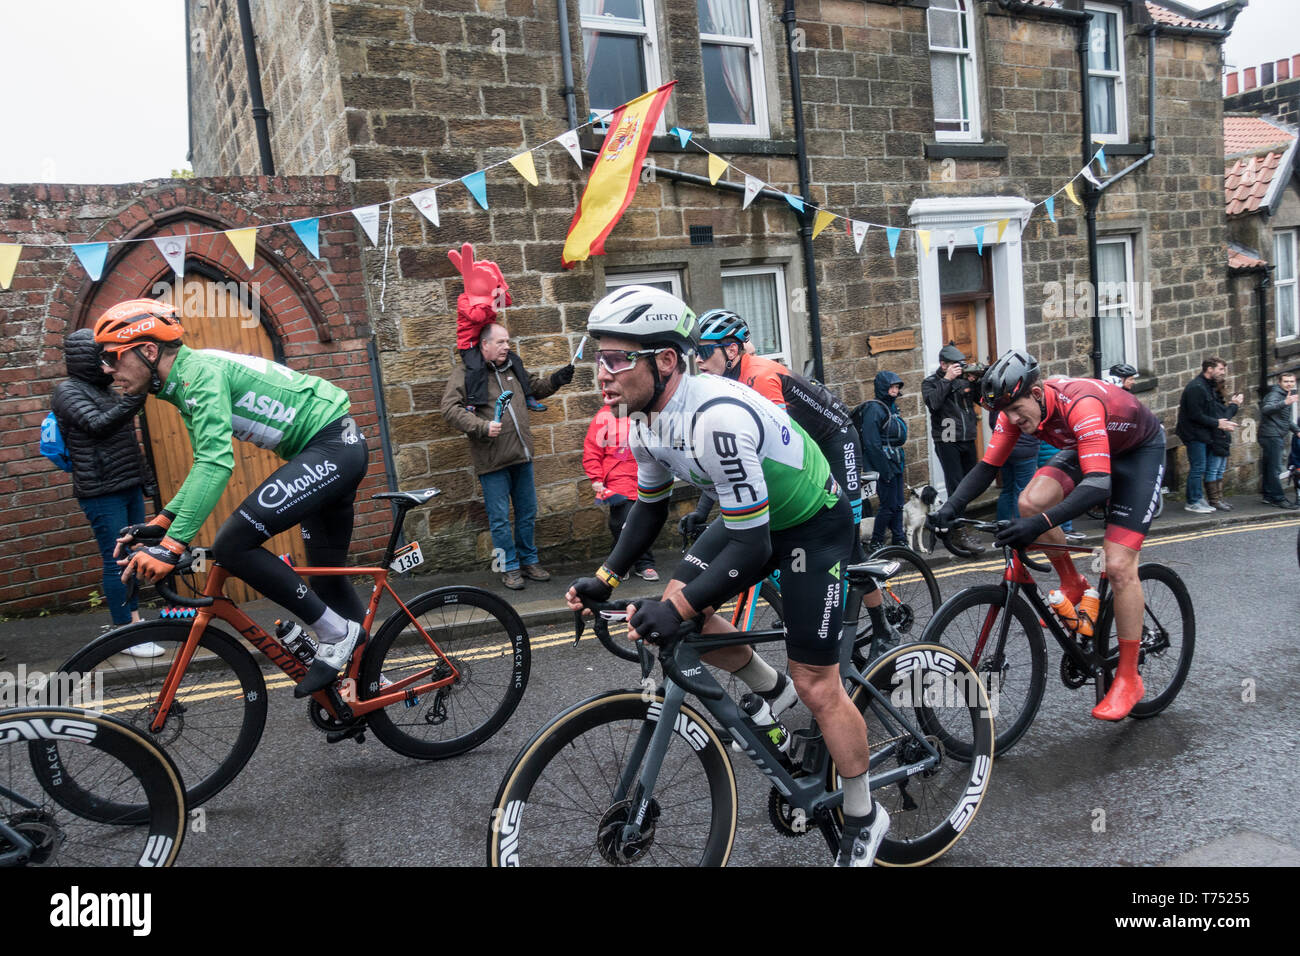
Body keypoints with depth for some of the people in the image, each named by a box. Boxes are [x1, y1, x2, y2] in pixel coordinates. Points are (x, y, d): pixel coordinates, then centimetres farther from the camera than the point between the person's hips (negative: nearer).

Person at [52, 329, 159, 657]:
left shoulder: (103, 389, 15)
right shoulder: (68, 391, -7)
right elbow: (98, 425, -21)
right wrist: (133, 400, -32)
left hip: (129, 485, 8)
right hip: (102, 491, -8)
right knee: (116, 561, -4)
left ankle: (134, 619, 24)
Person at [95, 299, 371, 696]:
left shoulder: (200, 371, -17)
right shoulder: (184, 383, 14)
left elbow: (216, 463, -29)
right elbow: (206, 462, 20)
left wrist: (171, 545, -32)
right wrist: (161, 521, 10)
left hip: (332, 445, -10)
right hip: (337, 449, 10)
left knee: (233, 543, -17)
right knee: (327, 570, 17)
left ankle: (335, 633, -6)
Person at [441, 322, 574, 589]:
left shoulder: (513, 367, 13)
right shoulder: (466, 374, -7)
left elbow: (533, 389, 29)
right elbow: (450, 409, -14)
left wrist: (556, 380, 11)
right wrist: (483, 427, -24)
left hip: (522, 456, 6)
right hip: (492, 461, -6)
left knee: (527, 512, 15)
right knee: (499, 518, 2)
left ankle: (529, 561, 30)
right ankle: (510, 567, 17)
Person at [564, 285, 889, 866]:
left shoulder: (715, 418, -37)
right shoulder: (644, 420, -9)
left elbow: (751, 548, -33)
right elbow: (651, 506, 6)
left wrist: (681, 607, -34)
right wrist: (605, 578, -1)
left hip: (813, 523, -8)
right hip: (753, 515, 8)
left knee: (817, 687, -2)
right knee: (677, 603, -6)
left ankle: (864, 820, 22)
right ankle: (773, 693, 19)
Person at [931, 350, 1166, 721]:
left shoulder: (1080, 405, -40)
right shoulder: (1016, 408, -20)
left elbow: (1098, 485, -48)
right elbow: (988, 465, -15)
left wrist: (1041, 524, -59)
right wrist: (952, 506, -30)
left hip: (1140, 450, -6)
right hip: (1084, 449, 6)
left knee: (1119, 566, -15)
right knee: (1030, 502, -21)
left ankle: (1128, 678, -1)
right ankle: (1072, 585, 6)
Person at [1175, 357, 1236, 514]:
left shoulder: (1208, 386, 16)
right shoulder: (1196, 387, -17)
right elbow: (1195, 415, -21)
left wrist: (1219, 422, 4)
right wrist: (1217, 423, -14)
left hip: (1202, 434, 10)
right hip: (1194, 434, -10)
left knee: (1199, 468, 12)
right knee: (1197, 468, -7)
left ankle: (1198, 499, 17)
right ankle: (1193, 502, -1)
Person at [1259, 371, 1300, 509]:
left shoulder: (1287, 395, 21)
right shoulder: (1275, 394, -11)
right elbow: (1266, 409, -32)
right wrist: (1284, 403, -43)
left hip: (1278, 437, 10)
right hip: (1271, 436, -10)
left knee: (1270, 468, 13)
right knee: (1274, 468, -10)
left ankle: (1269, 496, 18)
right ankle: (1278, 499, -10)